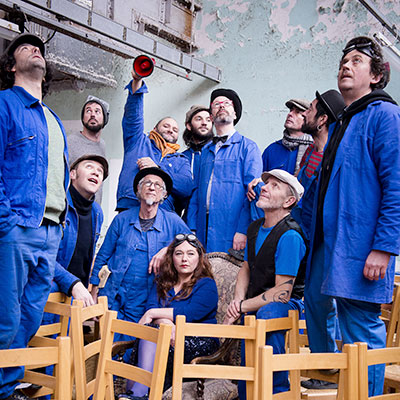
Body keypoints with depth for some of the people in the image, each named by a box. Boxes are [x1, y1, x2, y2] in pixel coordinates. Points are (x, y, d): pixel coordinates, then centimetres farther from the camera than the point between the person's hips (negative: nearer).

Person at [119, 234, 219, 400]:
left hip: (199, 344, -4)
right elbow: (151, 306, 1)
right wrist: (166, 323, -22)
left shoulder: (207, 285, 3)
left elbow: (190, 313, -14)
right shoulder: (162, 282, 19)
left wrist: (153, 314, -12)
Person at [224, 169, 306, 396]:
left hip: (286, 306, -7)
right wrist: (238, 301, -1)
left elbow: (282, 293, -21)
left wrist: (242, 307, -16)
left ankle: (278, 389, -25)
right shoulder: (255, 228, 8)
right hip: (254, 307, 7)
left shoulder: (290, 236, -19)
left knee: (268, 313, -39)